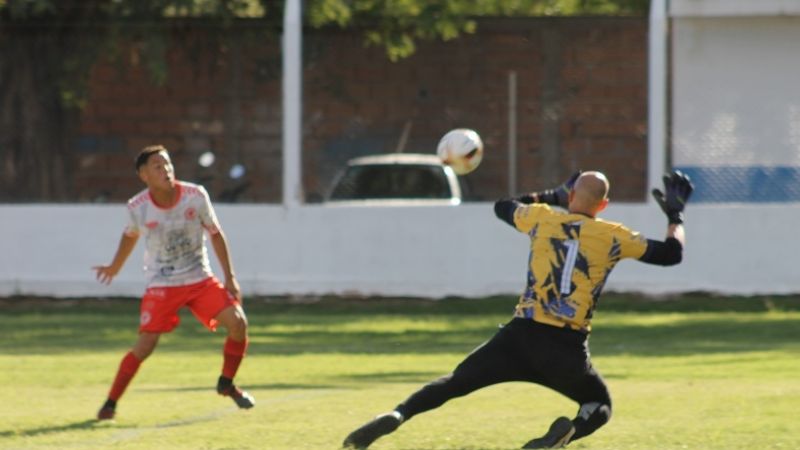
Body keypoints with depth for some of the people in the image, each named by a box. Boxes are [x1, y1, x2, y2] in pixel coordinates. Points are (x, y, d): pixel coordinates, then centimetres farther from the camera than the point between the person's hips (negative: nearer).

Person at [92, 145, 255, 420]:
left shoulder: (195, 196, -12)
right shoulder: (137, 208, -12)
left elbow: (215, 233, 1)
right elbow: (131, 235, 11)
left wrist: (230, 277, 0)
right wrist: (115, 267, 25)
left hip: (200, 279, 2)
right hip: (161, 286, -2)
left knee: (237, 322, -14)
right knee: (145, 345, -14)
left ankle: (226, 384, 9)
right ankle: (111, 403, 1)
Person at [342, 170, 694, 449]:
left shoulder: (542, 218, 8)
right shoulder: (612, 237, 3)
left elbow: (502, 206, 30)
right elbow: (671, 253, 10)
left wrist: (553, 196, 39)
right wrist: (675, 214, 28)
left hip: (521, 336, 1)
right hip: (567, 349, -1)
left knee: (454, 383, 9)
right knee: (600, 406, 21)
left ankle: (397, 415, -18)